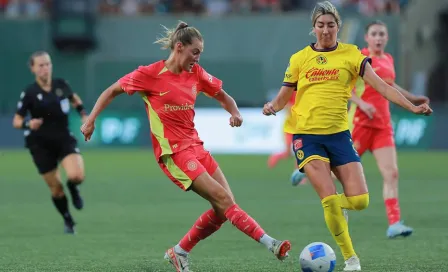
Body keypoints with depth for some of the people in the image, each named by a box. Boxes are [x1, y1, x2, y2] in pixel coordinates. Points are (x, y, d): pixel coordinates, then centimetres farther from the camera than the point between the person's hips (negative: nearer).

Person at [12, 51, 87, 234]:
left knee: (77, 175, -24)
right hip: (41, 145, -1)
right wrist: (28, 124, -28)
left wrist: (83, 114, 7)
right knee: (55, 188, 2)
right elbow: (16, 121, -8)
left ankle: (73, 189, 15)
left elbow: (75, 99, 21)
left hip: (64, 139, 2)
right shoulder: (30, 93, -11)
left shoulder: (61, 85, -2)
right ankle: (68, 221, 27)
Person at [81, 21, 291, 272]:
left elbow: (222, 96, 20)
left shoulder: (196, 74, 8)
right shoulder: (150, 74, -7)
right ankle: (270, 244, -21)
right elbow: (112, 91, 3)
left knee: (223, 209, -1)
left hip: (195, 146, 7)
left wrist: (235, 112, -1)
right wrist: (91, 120, -2)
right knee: (223, 200, -17)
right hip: (173, 152, -7)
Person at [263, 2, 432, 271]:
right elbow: (283, 98, 11)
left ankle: (331, 206, 28)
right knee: (330, 199, -16)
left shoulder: (351, 54, 3)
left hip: (338, 134, 1)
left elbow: (380, 85, -5)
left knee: (359, 201, -8)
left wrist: (412, 107, -16)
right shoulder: (299, 59, 5)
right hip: (307, 135, -1)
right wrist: (272, 107, -12)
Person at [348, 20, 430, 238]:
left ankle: (394, 224, -11)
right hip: (361, 121, -6)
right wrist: (361, 103, -23)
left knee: (391, 174, -6)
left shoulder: (388, 60, 13)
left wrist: (412, 99, 32)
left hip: (383, 124, 6)